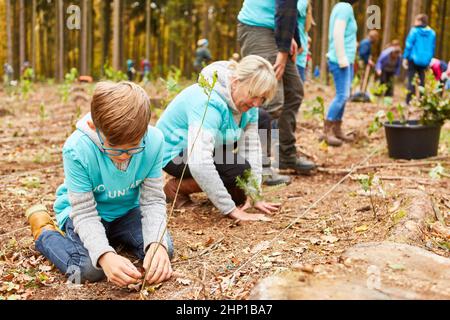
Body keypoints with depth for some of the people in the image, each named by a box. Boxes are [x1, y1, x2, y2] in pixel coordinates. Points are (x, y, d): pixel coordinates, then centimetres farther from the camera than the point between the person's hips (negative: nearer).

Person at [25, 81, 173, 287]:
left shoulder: (154, 141, -24)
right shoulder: (77, 149, -31)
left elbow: (153, 200, -17)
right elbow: (85, 213, -27)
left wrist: (157, 243, -34)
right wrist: (105, 255, -44)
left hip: (127, 210, 4)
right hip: (84, 211, -3)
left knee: (165, 249, -17)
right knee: (90, 269, -27)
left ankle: (117, 237, 15)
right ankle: (45, 232, 5)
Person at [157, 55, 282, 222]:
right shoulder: (209, 103, -35)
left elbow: (251, 146, -10)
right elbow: (199, 163, -43)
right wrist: (231, 210, -39)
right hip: (174, 153, -8)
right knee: (239, 170, -26)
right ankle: (176, 187, -8)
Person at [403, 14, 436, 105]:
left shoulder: (414, 31, -7)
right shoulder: (432, 33, 5)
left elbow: (409, 45, -9)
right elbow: (433, 48, 10)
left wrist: (405, 58, -4)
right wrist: (429, 61, 17)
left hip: (414, 59, -4)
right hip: (425, 61, 4)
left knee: (411, 80, 0)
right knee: (422, 81, 14)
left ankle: (409, 101, -6)